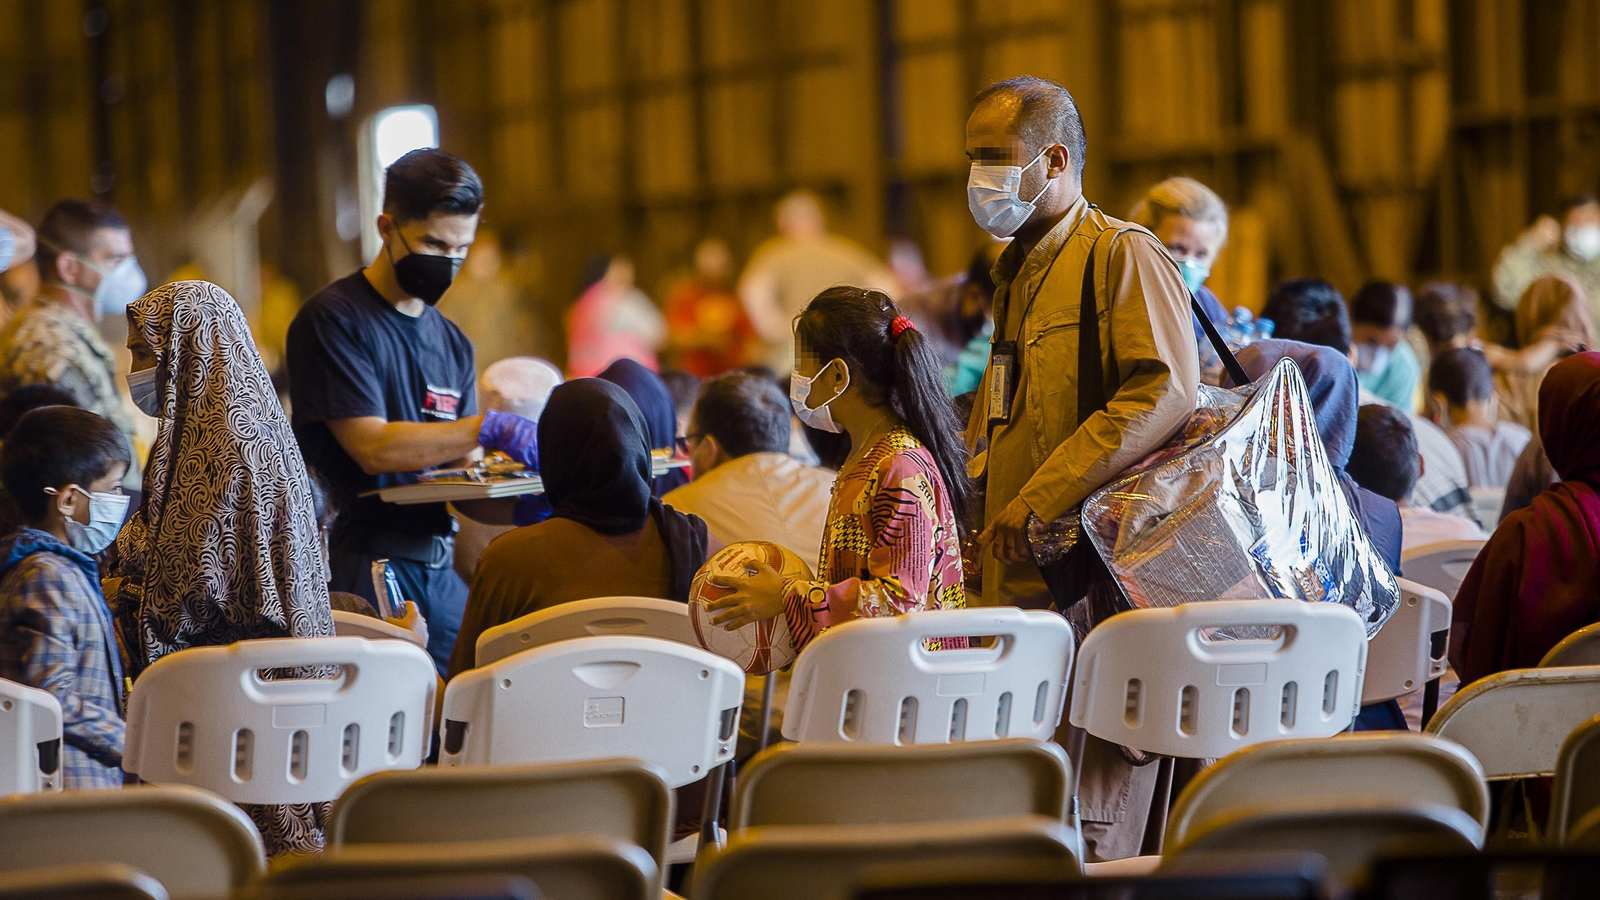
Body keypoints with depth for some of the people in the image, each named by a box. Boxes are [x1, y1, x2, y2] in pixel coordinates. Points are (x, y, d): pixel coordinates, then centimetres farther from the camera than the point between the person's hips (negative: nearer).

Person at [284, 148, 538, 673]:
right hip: (365, 568, -6)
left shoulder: (451, 343, 18)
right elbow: (373, 447, -14)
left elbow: (462, 470, 15)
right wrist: (487, 429, -19)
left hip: (439, 567, 6)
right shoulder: (333, 320, -4)